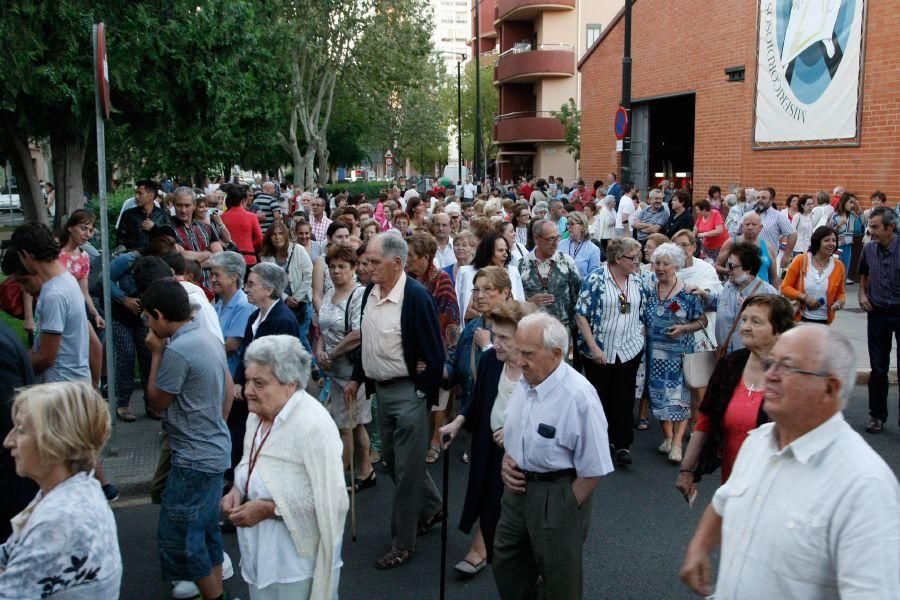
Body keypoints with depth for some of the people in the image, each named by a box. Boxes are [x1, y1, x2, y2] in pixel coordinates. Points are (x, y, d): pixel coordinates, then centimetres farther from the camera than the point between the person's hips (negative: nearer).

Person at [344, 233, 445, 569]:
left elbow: (434, 353, -17)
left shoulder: (416, 296, -20)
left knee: (407, 469, 2)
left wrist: (422, 395, -14)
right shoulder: (370, 292, 4)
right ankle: (431, 509, 42)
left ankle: (402, 543, 17)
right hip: (381, 388, 8)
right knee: (391, 459, 20)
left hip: (408, 392, -8)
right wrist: (357, 378, 16)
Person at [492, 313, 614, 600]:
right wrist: (506, 460, -1)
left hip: (556, 495, -7)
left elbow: (593, 470, -19)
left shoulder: (579, 396, -24)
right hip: (518, 487, 7)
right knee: (507, 570, 20)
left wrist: (565, 509, -13)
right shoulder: (524, 382, 0)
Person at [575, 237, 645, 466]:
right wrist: (593, 347, -16)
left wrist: (640, 341, 8)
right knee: (599, 397, 9)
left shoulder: (637, 281, 5)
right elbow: (581, 315, -12)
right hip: (599, 352, -3)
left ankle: (623, 445, 14)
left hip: (629, 351, 4)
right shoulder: (596, 280, -11)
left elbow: (642, 315, 14)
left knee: (625, 398, 5)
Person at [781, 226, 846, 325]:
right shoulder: (800, 260, -4)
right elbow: (785, 287, -2)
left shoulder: (838, 266, 4)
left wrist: (840, 301, -5)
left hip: (824, 321, 3)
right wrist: (804, 297, -15)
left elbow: (840, 293, 18)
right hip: (799, 319, -2)